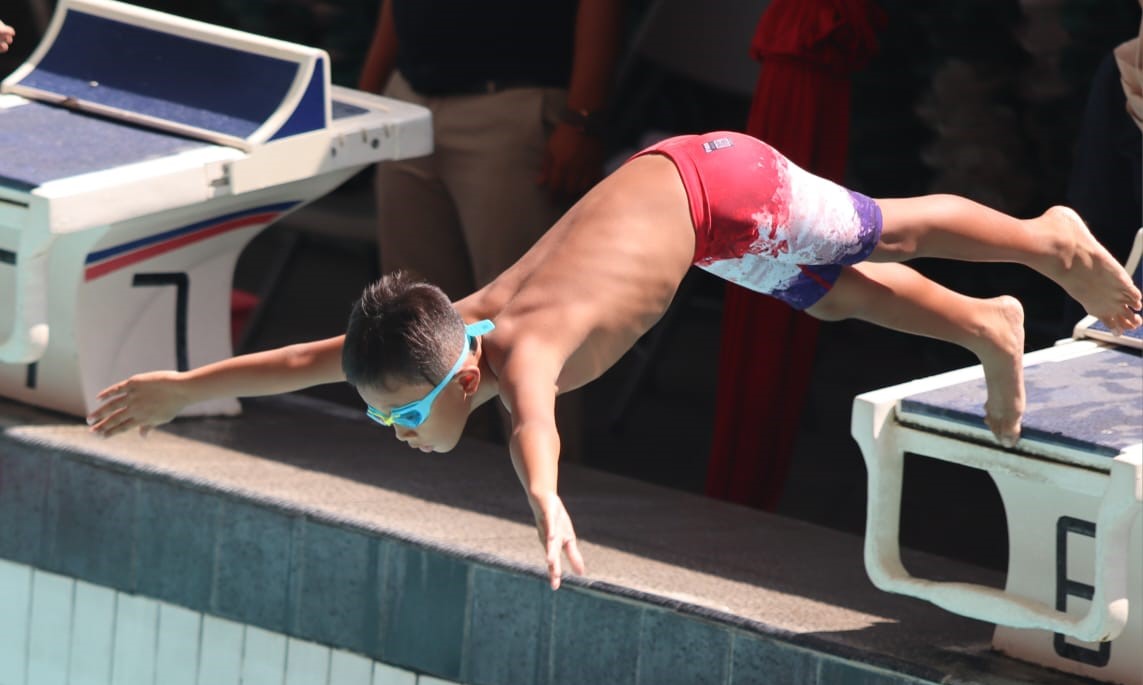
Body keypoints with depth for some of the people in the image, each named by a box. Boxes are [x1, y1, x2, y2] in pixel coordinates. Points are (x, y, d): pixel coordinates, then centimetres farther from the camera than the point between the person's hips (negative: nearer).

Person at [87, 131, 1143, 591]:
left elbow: (534, 422, -63)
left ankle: (1053, 240, 36)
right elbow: (307, 358, -11)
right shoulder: (441, 330, -20)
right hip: (665, 183, 6)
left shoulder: (523, 349, -40)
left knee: (888, 231, 15)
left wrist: (545, 503, -83)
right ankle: (989, 328, 40)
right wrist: (184, 386, -9)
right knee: (841, 292, 22)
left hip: (716, 190, -6)